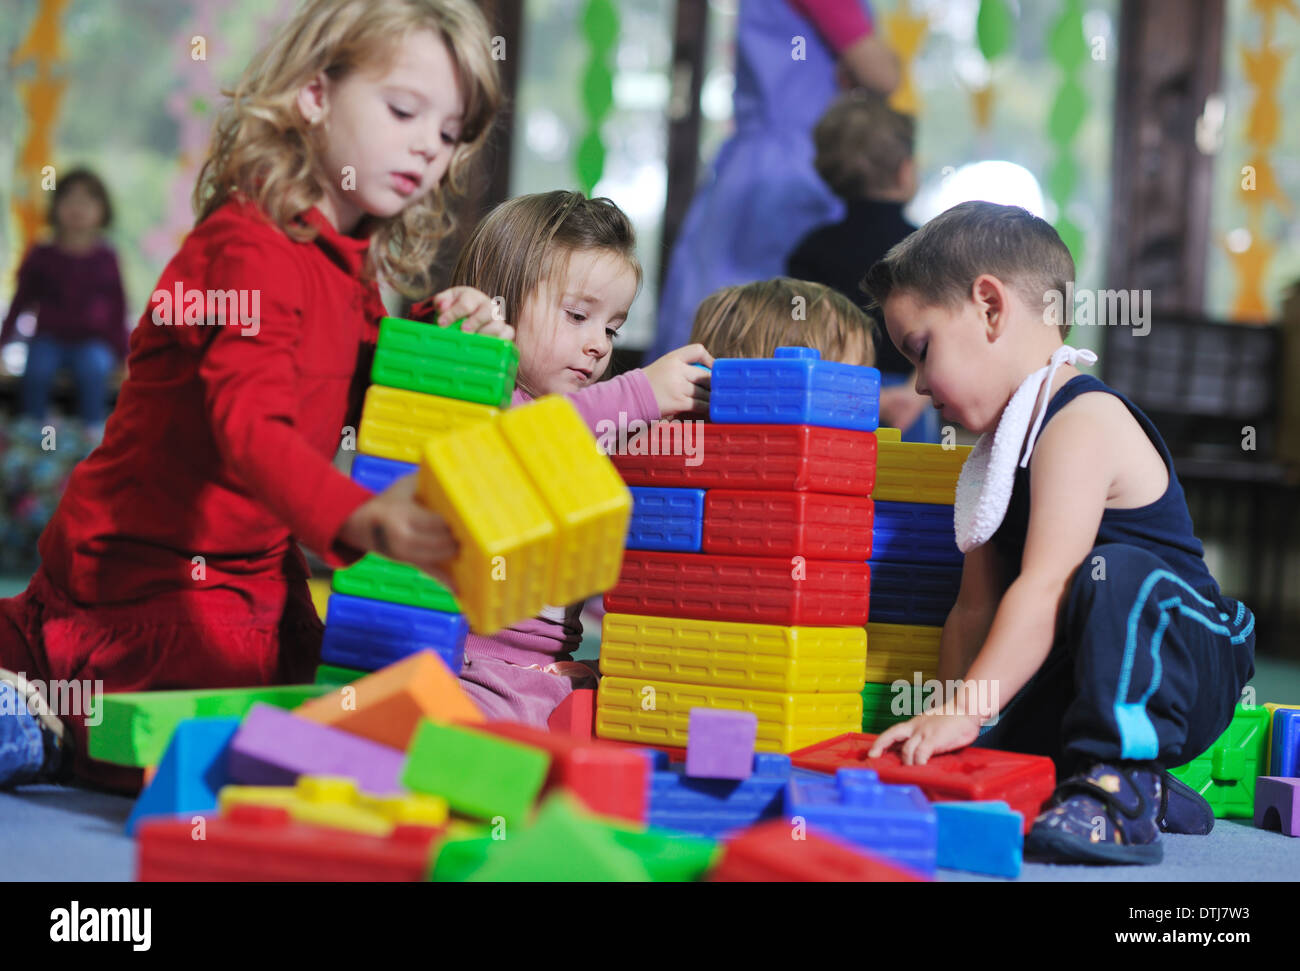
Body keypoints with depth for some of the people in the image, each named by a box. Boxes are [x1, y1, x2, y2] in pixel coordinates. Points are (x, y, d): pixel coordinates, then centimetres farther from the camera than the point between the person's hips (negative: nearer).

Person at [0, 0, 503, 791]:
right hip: (146, 565, -9)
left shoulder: (354, 266, 9)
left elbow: (367, 411, 14)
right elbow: (249, 426, -34)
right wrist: (360, 521, -51)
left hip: (251, 564, 9)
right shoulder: (250, 244, -21)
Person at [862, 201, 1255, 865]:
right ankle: (1147, 794, 12)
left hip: (1192, 666, -9)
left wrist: (962, 711, -33)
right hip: (1082, 680, 9)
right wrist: (943, 720, 2)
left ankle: (1117, 792, -30)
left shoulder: (1081, 422, -19)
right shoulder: (1004, 448, 12)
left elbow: (1043, 587, -30)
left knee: (1114, 574, -37)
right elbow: (974, 611, 11)